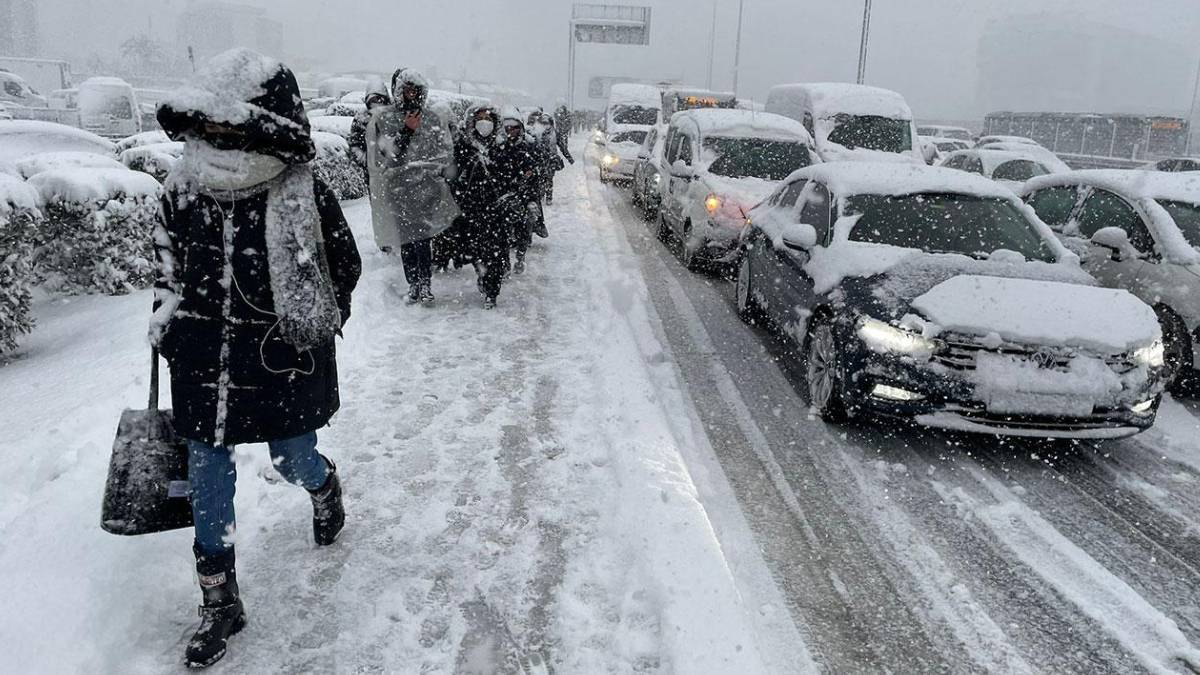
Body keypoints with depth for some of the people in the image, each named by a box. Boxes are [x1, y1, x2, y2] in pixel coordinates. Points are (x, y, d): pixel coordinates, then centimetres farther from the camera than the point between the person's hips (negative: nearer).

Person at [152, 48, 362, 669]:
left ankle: (325, 484, 53)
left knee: (294, 463, 13)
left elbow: (344, 266, -2)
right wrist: (167, 316, 9)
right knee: (207, 480, 8)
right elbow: (168, 255, 15)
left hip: (282, 365, -3)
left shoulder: (302, 196, -15)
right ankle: (219, 602, 26)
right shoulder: (184, 186, -2)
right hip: (203, 365, 4)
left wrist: (310, 331, -4)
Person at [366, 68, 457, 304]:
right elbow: (384, 155, -7)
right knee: (406, 240, 1)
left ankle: (425, 284, -1)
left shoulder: (432, 119, 9)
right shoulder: (382, 119, 3)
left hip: (426, 187, 0)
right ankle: (413, 284, 10)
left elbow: (446, 152, 10)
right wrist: (406, 131, -14)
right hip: (397, 188, 0)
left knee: (424, 239, -6)